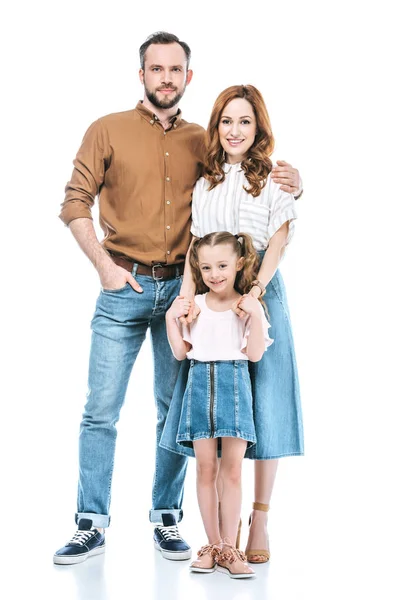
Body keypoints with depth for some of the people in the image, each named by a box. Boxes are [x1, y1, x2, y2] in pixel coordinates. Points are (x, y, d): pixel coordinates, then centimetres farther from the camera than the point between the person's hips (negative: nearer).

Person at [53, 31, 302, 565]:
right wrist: (104, 265, -8)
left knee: (176, 409, 6)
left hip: (182, 289, 2)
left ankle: (166, 521, 17)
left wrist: (286, 185, -4)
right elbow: (75, 203, 1)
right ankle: (92, 525, 8)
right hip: (124, 287, -2)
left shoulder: (202, 142, 11)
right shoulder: (108, 131, 4)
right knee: (101, 410, -2)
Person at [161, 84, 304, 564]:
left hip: (261, 295, -3)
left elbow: (278, 242, -5)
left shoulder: (274, 180, 3)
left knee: (263, 407, -1)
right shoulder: (205, 185, 14)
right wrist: (188, 298, -3)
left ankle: (259, 521, 10)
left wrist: (255, 289, -21)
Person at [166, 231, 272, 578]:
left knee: (232, 471, -2)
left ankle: (229, 549, 5)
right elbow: (180, 352, 7)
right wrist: (172, 318, -2)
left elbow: (255, 354, -6)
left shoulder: (249, 305, 1)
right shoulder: (193, 305, 8)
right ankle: (213, 545, 13)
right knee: (206, 469, 4)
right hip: (201, 384, 2)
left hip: (234, 386, -2)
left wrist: (255, 315, -15)